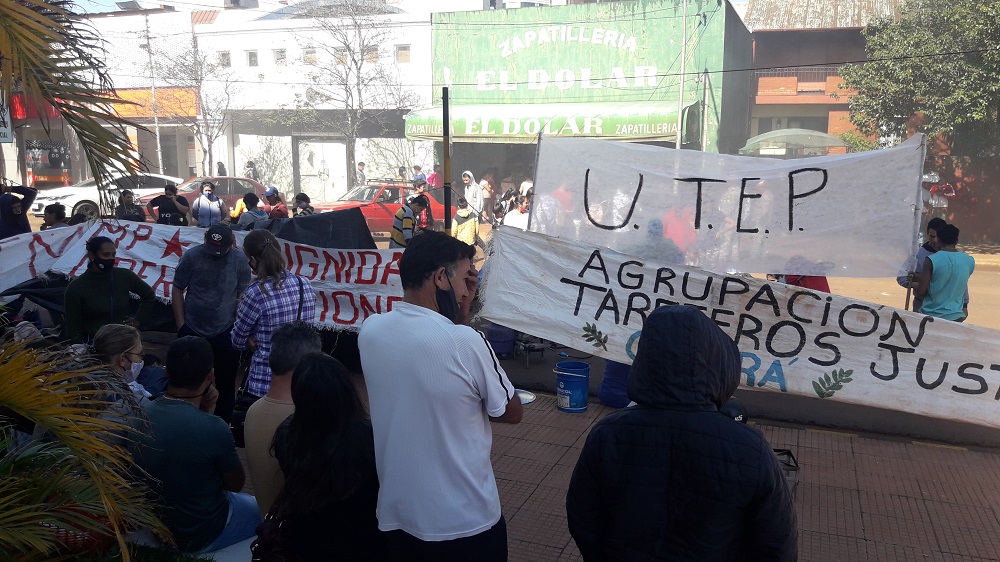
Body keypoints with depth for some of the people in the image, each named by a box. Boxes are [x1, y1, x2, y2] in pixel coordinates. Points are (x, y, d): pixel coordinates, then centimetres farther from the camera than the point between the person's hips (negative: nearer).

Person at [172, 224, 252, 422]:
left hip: (226, 334, -1)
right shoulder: (191, 256, -9)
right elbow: (177, 290, 0)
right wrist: (181, 325, -1)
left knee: (226, 384, 7)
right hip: (192, 332, 1)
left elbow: (243, 295, -2)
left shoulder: (239, 260, -10)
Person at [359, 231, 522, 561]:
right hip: (464, 522, -5)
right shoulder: (467, 342, -24)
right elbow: (511, 413, -8)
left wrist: (460, 313, 2)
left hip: (395, 515, 5)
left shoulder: (370, 331, -7)